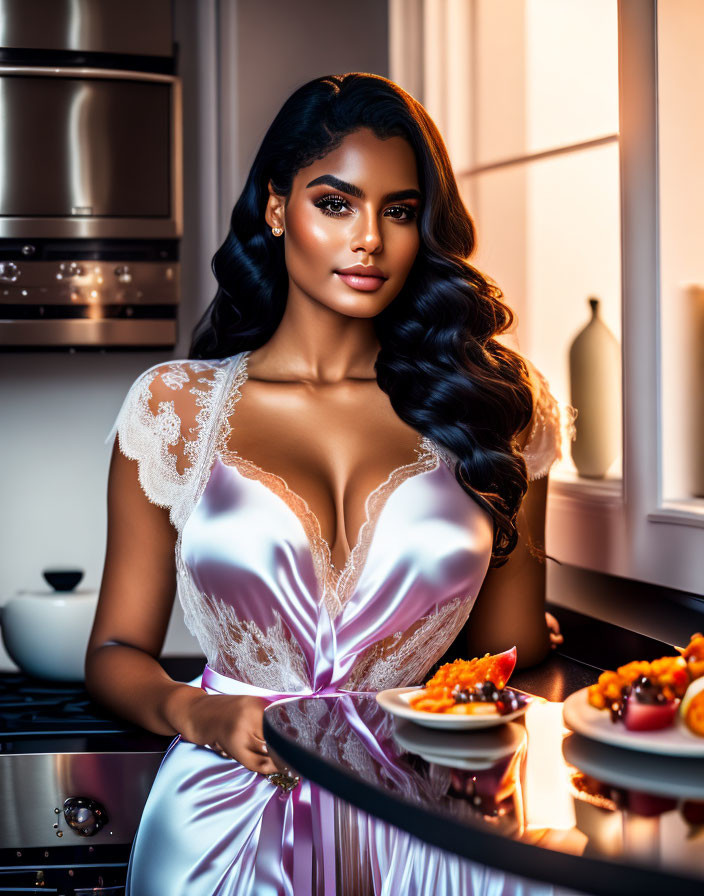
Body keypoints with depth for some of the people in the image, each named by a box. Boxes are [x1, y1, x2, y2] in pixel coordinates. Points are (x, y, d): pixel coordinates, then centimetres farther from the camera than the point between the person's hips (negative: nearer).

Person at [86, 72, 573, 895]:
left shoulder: (494, 403, 8)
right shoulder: (174, 405, 6)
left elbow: (512, 648, 12)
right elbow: (117, 650, 9)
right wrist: (196, 714, -11)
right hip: (231, 816, -1)